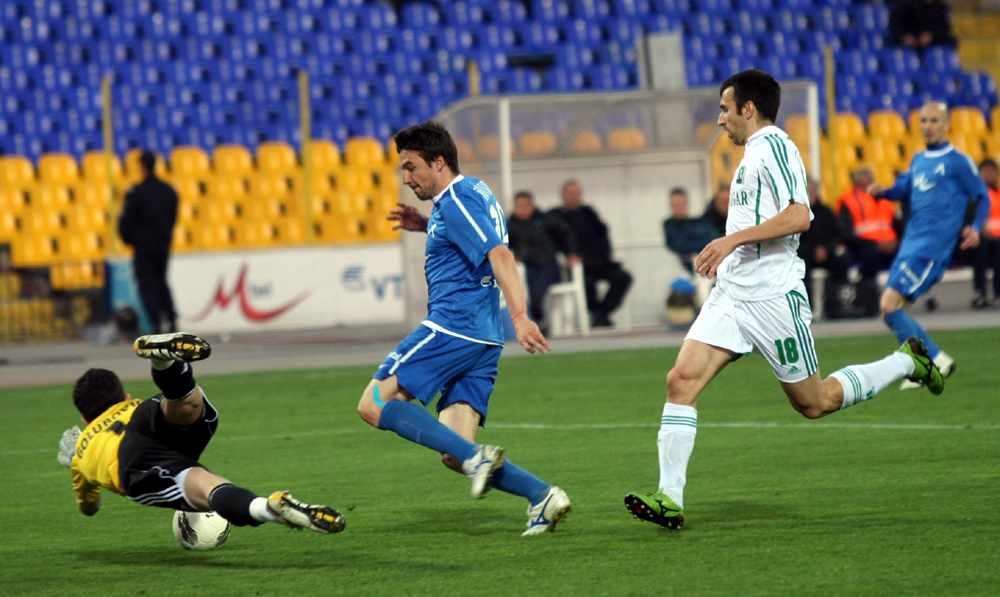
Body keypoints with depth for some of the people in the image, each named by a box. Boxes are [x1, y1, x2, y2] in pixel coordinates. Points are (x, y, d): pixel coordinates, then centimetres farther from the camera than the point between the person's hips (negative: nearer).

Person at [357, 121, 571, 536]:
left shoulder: (456, 200, -9)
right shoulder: (473, 192, 22)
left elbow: (500, 256, -22)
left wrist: (520, 315, -34)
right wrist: (423, 226, 29)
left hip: (453, 326, -10)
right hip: (484, 338, 10)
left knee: (374, 403, -10)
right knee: (453, 453, 1)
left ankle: (475, 456, -22)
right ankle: (541, 496, -11)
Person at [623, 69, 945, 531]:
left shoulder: (774, 147, -12)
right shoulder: (753, 154, 18)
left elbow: (799, 216, -24)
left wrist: (733, 239, -25)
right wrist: (722, 253, 23)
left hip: (772, 297, -9)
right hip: (731, 293, 9)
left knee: (814, 402, 3)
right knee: (681, 380, -9)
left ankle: (907, 362, 23)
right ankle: (669, 498, -13)